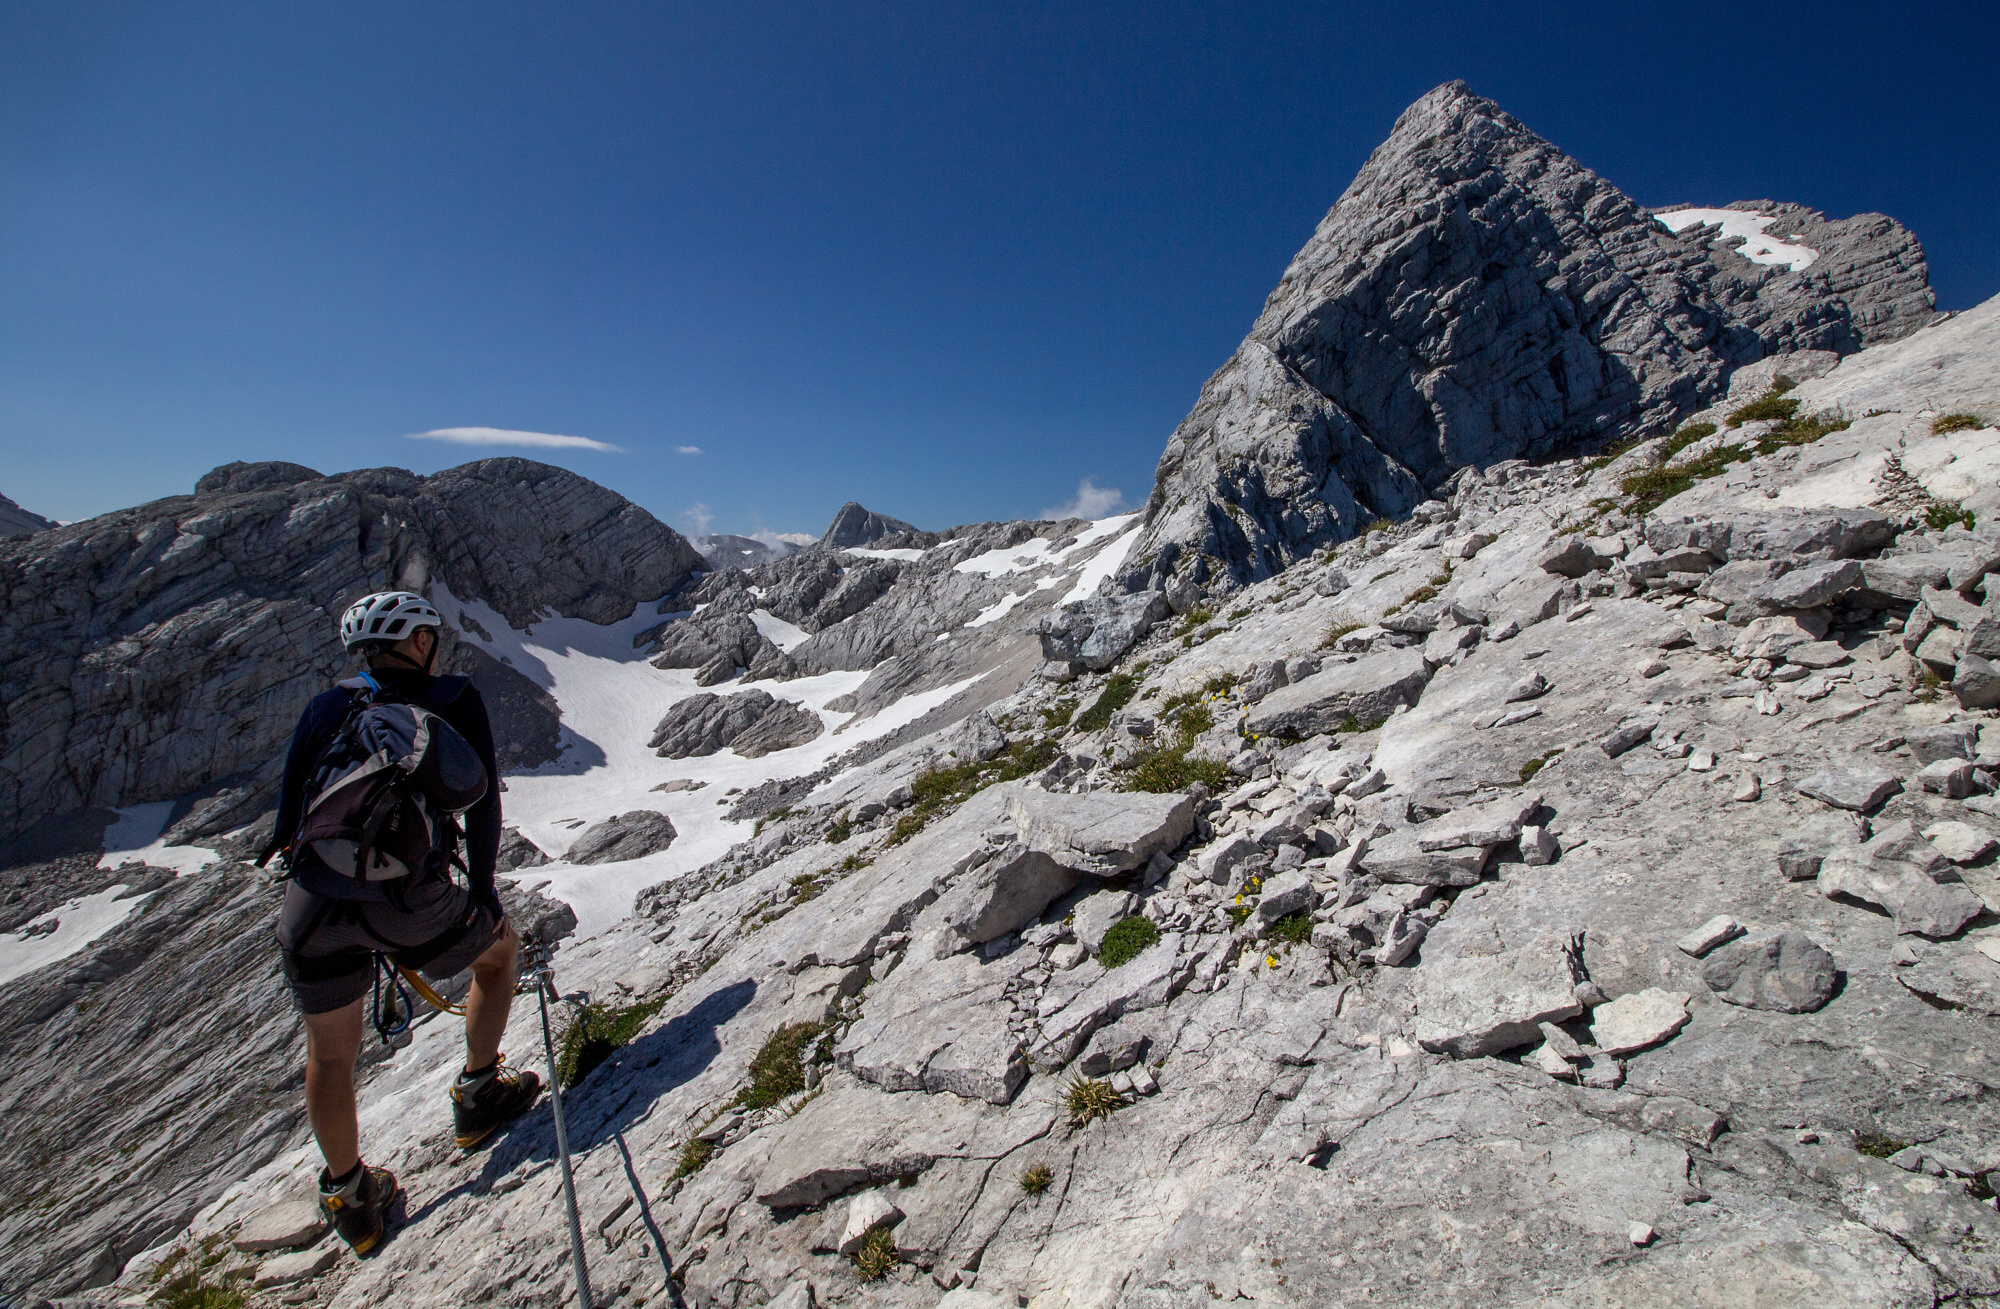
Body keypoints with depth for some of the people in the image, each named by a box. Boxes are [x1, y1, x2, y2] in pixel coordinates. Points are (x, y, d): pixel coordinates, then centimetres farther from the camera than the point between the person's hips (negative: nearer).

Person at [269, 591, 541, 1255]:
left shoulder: (324, 707, 10)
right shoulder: (454, 698, 2)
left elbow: (288, 815, 10)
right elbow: (483, 803, -2)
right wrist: (483, 893, 7)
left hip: (315, 907, 4)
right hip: (414, 902, -3)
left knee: (330, 1057, 23)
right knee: (500, 948, 28)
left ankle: (349, 1198, 39)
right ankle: (478, 1093, 35)